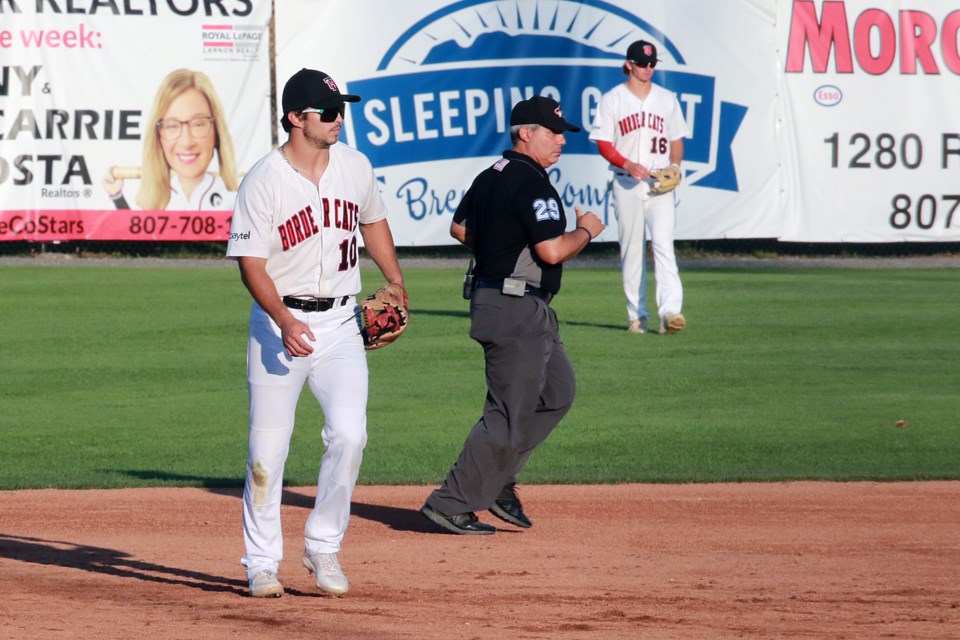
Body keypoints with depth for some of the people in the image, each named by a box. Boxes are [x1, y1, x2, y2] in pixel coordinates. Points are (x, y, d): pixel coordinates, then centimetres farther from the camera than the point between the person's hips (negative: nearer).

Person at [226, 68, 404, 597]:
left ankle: (323, 547, 4)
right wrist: (284, 322, -27)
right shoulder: (262, 182, -12)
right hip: (279, 321, -3)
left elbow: (373, 221, 23)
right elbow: (251, 264, -13)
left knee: (348, 434, -12)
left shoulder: (355, 167, 4)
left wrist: (396, 280, 13)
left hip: (341, 323, 3)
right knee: (268, 447, -1)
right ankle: (262, 563, 12)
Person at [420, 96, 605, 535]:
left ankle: (496, 479, 17)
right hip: (518, 311, -11)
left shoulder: (490, 177, 12)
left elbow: (460, 228, 23)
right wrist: (586, 230, -5)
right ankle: (452, 503, -2)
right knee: (509, 413, -6)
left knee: (559, 390, 17)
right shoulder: (531, 183, -18)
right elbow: (553, 251, -23)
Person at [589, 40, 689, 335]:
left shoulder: (667, 99, 13)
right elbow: (604, 144, -1)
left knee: (663, 244, -14)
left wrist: (674, 167, -2)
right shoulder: (611, 100, 4)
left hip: (660, 183, 1)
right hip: (627, 185, -1)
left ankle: (669, 311, -25)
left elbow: (676, 141, 17)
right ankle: (637, 315, 11)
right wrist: (628, 165, -16)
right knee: (631, 249, 2)